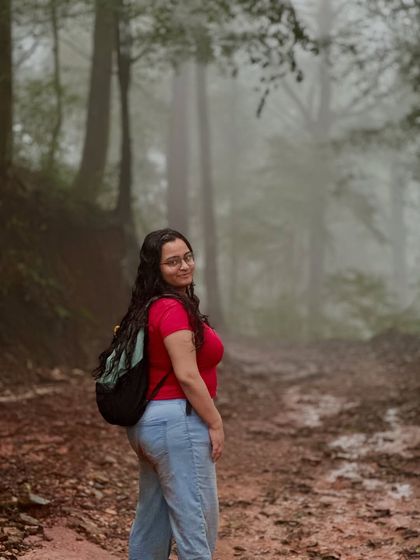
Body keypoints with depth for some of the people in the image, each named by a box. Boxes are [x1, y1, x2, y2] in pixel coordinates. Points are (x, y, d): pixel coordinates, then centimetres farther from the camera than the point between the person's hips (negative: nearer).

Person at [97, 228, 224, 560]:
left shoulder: (150, 307, 14)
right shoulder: (174, 309, -15)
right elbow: (187, 375, -20)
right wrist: (215, 423, -13)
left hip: (147, 420, 10)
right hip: (177, 422, -10)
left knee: (152, 520, 16)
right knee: (196, 522, -3)